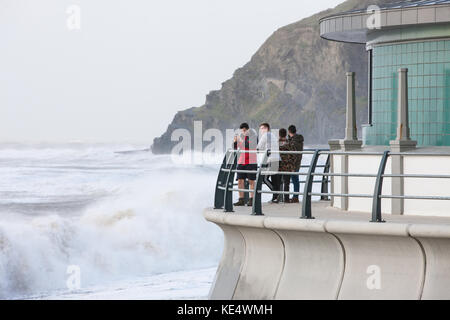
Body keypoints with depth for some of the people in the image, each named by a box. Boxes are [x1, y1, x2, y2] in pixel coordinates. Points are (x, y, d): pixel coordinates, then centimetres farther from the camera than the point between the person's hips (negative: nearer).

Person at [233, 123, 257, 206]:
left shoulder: (253, 136, 0)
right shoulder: (239, 136, 8)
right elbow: (235, 148, 10)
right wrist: (235, 141, -9)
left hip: (251, 162, -3)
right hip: (241, 162, 3)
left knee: (251, 181, -2)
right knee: (240, 181, -1)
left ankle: (251, 199, 1)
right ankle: (241, 200, 3)